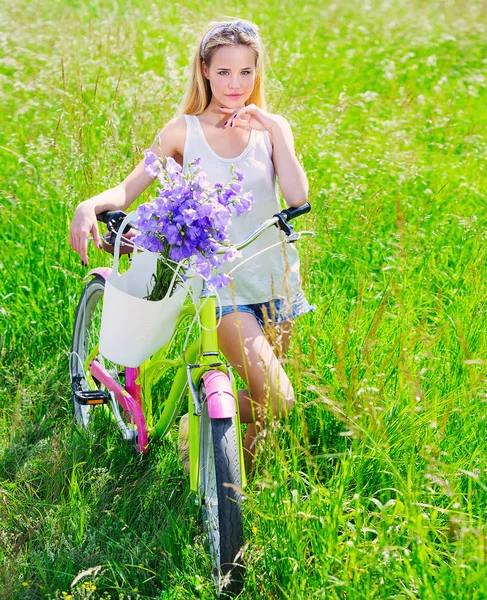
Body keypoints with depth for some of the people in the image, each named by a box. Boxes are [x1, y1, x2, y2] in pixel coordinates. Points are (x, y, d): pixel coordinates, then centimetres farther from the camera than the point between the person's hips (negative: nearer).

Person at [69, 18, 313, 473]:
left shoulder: (270, 127, 2)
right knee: (276, 398, -17)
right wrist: (90, 205, -25)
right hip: (219, 278, -3)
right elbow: (129, 189, -5)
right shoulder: (184, 130, -2)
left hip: (274, 276, 3)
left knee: (263, 392, 12)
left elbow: (297, 195, -13)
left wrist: (271, 127, -15)